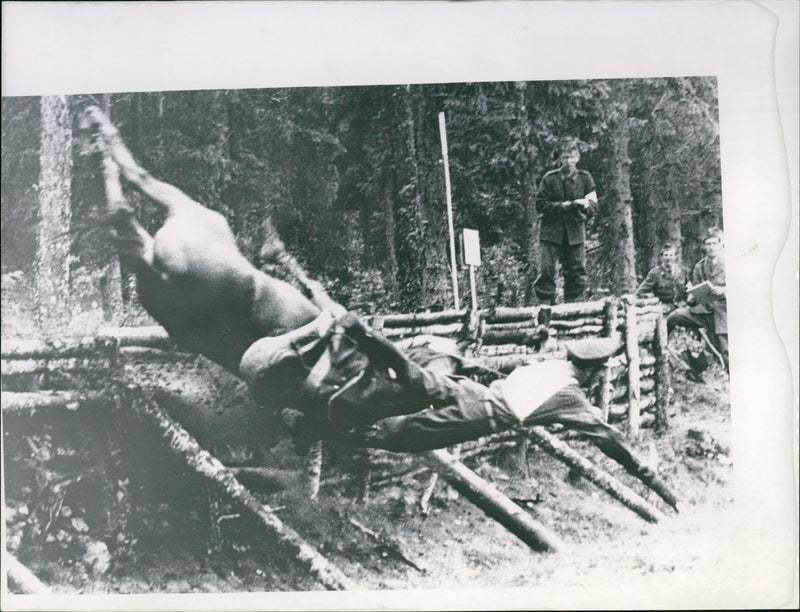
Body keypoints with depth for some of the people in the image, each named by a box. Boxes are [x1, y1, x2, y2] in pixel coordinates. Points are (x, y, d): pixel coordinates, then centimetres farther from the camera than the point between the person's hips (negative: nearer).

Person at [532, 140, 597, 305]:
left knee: (577, 271, 2)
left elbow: (592, 205, 9)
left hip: (575, 232, 2)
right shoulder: (549, 178, 3)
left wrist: (584, 204, -14)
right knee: (546, 270, -8)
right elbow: (540, 204, -1)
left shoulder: (585, 178, 10)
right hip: (551, 231, -2)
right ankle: (544, 304, -2)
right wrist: (561, 206, -13)